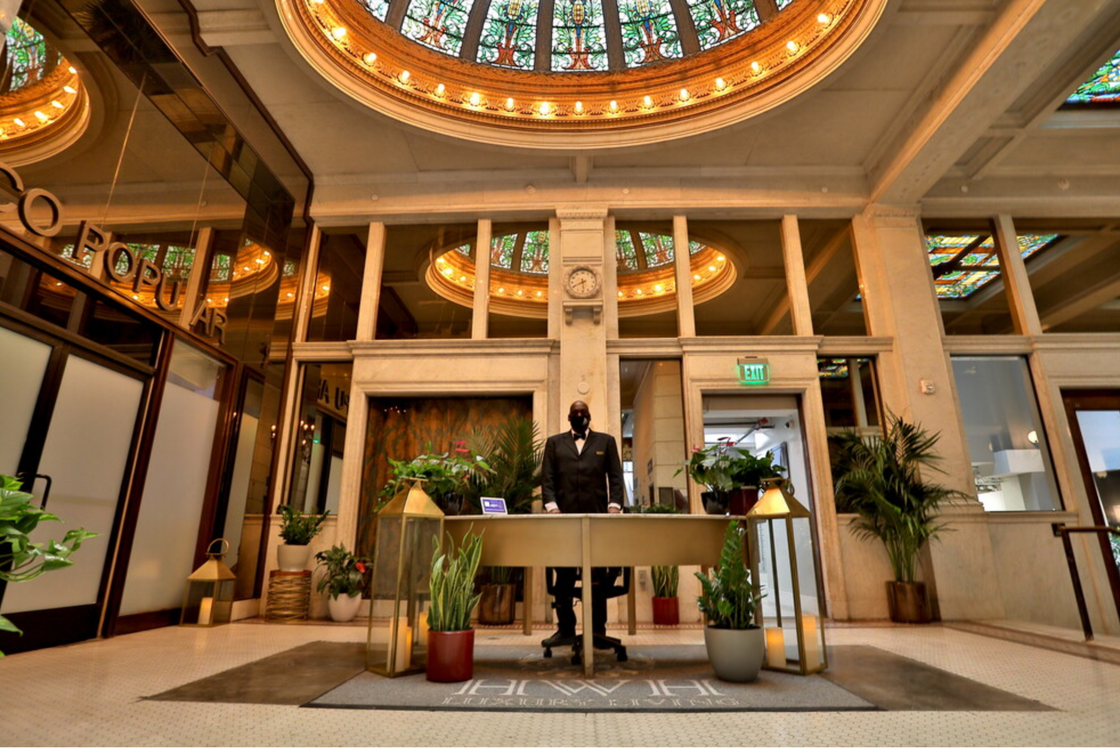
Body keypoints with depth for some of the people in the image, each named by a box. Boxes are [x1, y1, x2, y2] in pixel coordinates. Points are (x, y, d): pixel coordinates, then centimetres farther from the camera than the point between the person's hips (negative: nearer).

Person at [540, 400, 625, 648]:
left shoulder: (606, 441, 13)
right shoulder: (554, 442, 14)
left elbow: (615, 477, 7)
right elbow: (547, 478, 6)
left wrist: (614, 504, -6)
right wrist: (551, 505, -7)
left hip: (597, 516, 0)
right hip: (564, 516, 1)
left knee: (598, 575, 3)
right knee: (563, 575, 3)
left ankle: (598, 629, 14)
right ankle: (565, 628, 15)